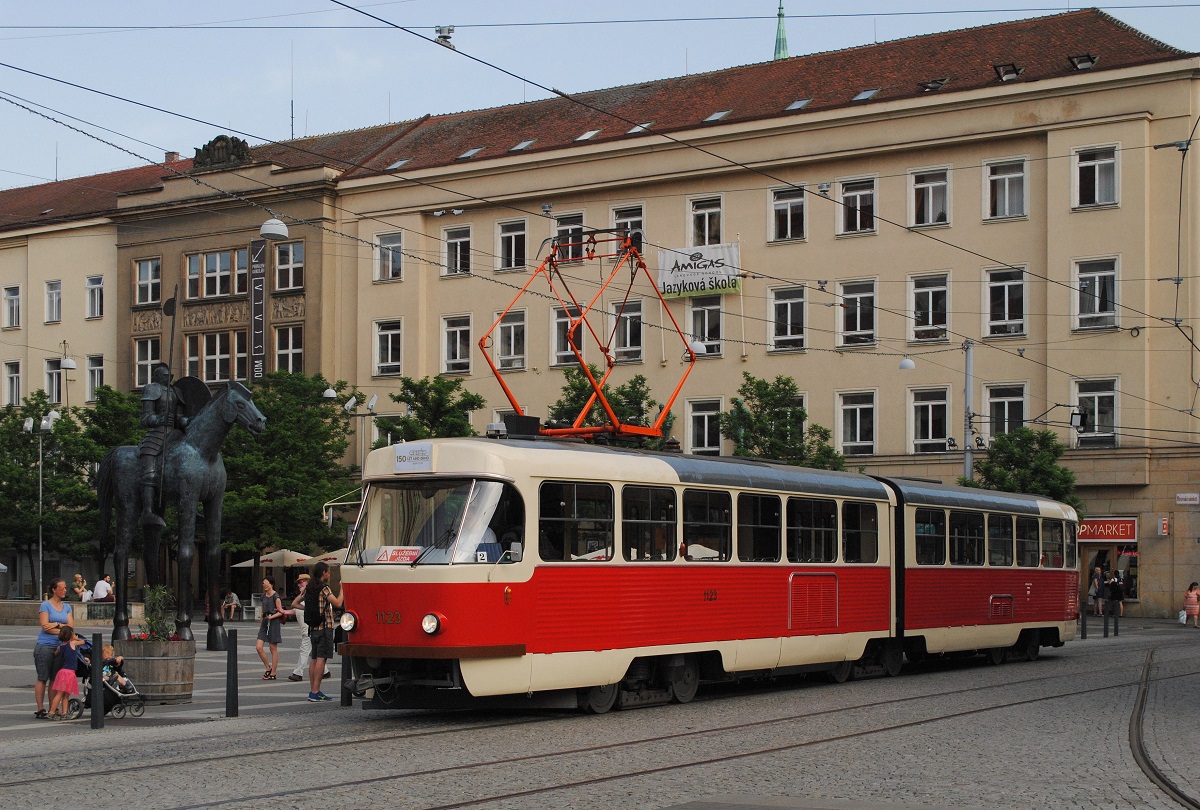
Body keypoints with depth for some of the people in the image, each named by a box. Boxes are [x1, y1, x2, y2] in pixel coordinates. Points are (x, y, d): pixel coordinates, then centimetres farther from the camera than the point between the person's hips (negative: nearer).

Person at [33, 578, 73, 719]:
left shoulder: (67, 607, 14)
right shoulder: (46, 605, -2)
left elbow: (71, 626, 5)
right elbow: (45, 626, -12)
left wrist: (56, 625, -10)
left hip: (60, 647, 5)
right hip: (45, 646, -5)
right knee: (42, 678, -4)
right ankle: (40, 710, -2)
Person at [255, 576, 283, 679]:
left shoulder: (276, 597, -9)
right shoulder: (263, 596, 12)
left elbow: (281, 612, -10)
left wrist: (271, 617, -20)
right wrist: (263, 618, 19)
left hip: (273, 623, -7)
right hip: (264, 623, 7)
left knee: (273, 649, 0)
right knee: (258, 647, -3)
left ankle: (273, 674, 6)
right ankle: (268, 668, 13)